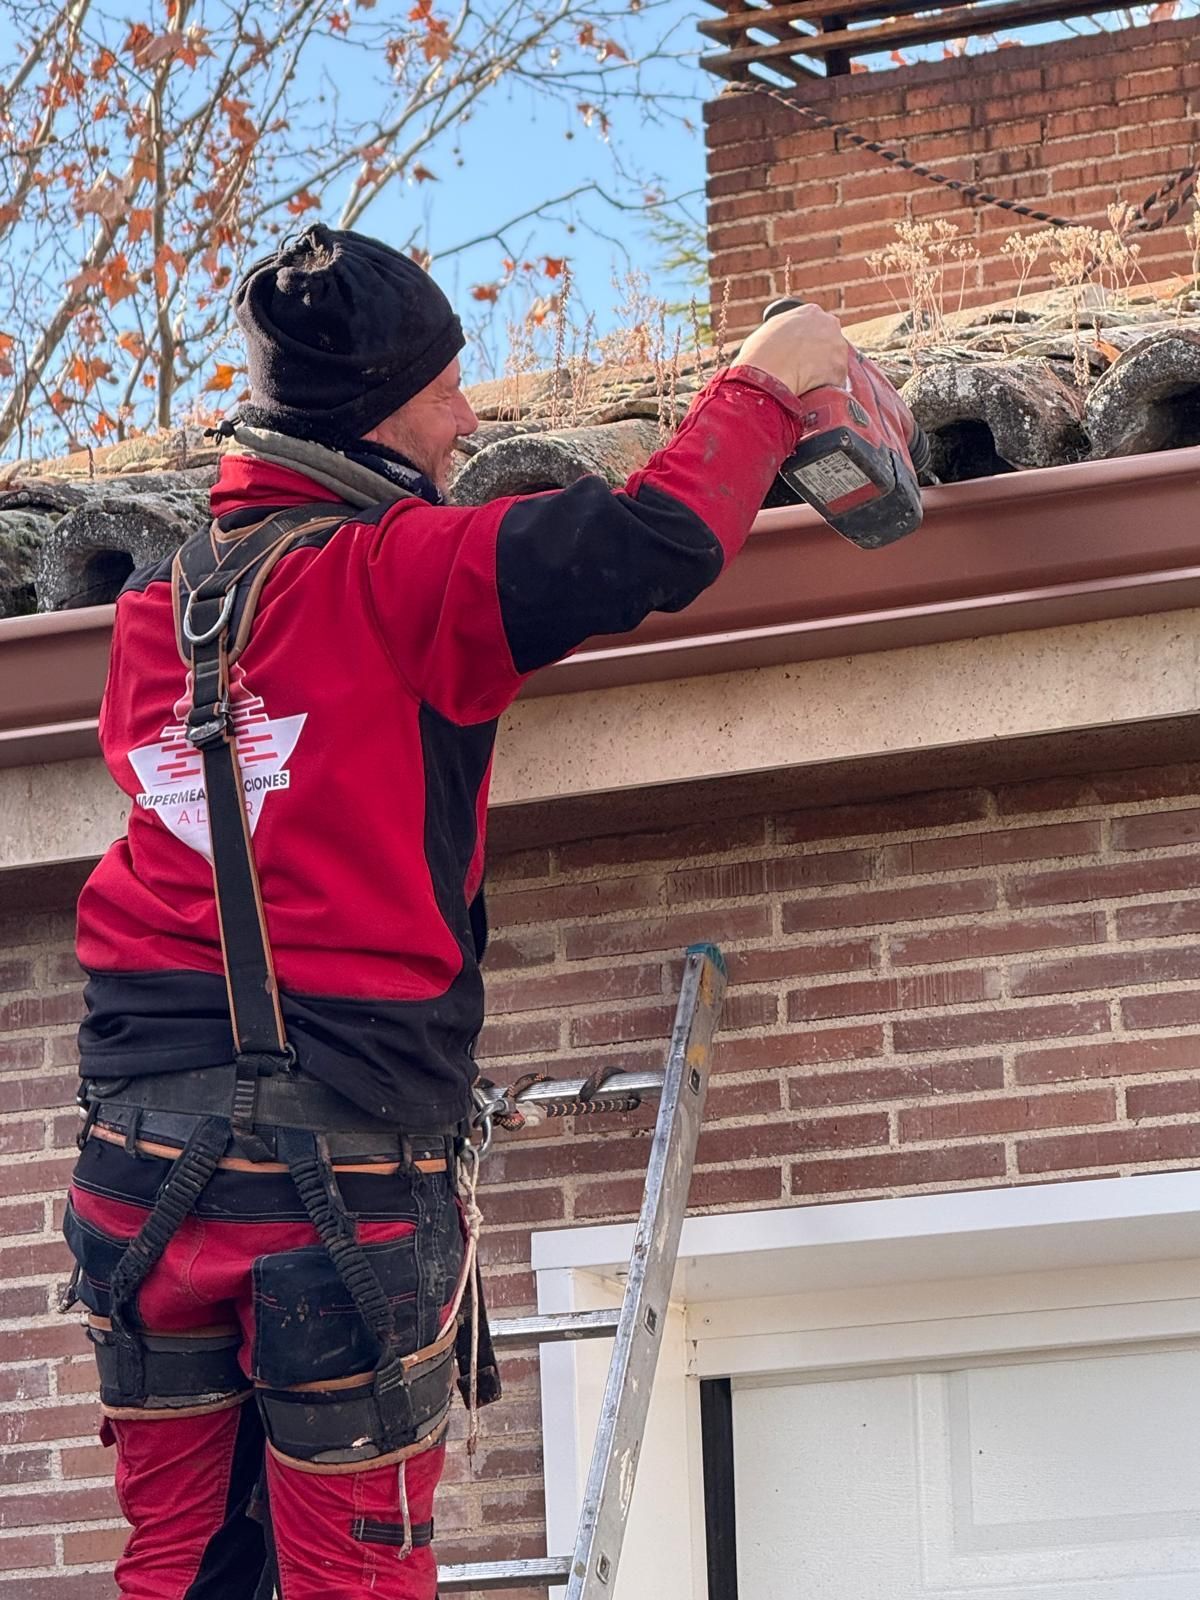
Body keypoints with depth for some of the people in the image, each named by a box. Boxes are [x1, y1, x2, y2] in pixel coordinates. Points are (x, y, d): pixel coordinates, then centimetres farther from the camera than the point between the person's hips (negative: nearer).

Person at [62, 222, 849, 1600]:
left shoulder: (155, 606, 12)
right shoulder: (399, 580, -7)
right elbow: (656, 547, -13)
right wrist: (763, 386, 3)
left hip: (142, 1156, 6)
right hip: (338, 1171, -5)